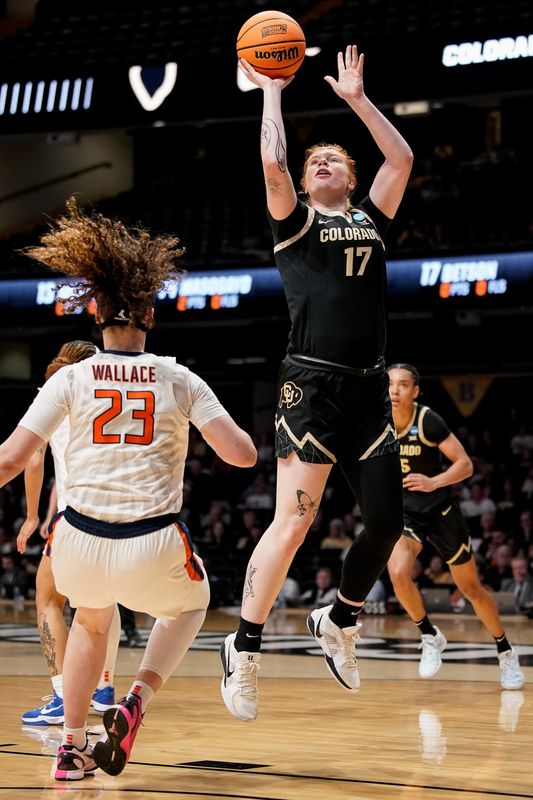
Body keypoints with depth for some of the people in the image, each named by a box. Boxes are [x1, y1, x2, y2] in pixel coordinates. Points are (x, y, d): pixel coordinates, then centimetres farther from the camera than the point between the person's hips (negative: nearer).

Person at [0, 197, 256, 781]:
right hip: (153, 548, -1)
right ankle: (136, 701, 7)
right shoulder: (179, 380, 0)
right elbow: (242, 455, -5)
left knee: (91, 621, 37)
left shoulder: (71, 378, -1)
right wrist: (245, 435, 18)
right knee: (190, 604, 33)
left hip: (80, 542, 2)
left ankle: (72, 747, 31)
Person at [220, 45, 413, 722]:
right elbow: (272, 162, -8)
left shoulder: (371, 219, 19)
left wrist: (356, 97, 17)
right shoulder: (294, 221, 8)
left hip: (369, 388, 5)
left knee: (386, 520, 1)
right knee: (294, 520, -11)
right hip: (312, 384, -5)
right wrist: (271, 91, 4)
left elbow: (402, 157, 11)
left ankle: (338, 622, 25)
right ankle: (244, 647, 0)